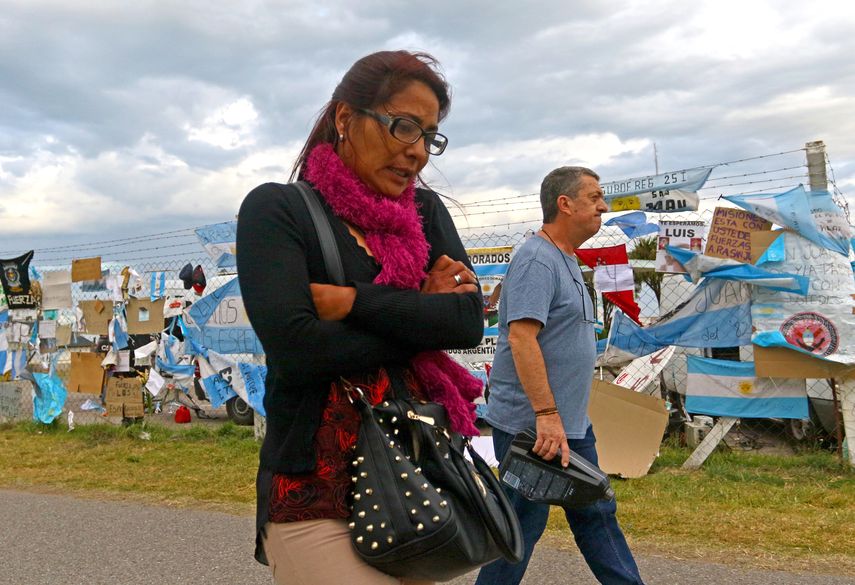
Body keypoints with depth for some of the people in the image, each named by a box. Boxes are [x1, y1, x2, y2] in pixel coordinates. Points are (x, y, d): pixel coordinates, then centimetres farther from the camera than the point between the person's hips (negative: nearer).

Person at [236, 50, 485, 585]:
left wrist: (351, 301, -14)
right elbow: (294, 348, -18)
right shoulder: (277, 209, -5)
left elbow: (470, 319, -5)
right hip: (321, 491, -5)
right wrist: (419, 318, -9)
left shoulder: (427, 212, 9)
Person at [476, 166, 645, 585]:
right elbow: (521, 337, -26)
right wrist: (546, 415, -28)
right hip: (531, 425, -10)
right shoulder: (537, 259, -17)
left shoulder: (566, 261, 15)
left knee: (595, 514, 17)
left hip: (571, 424, 10)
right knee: (522, 524, 3)